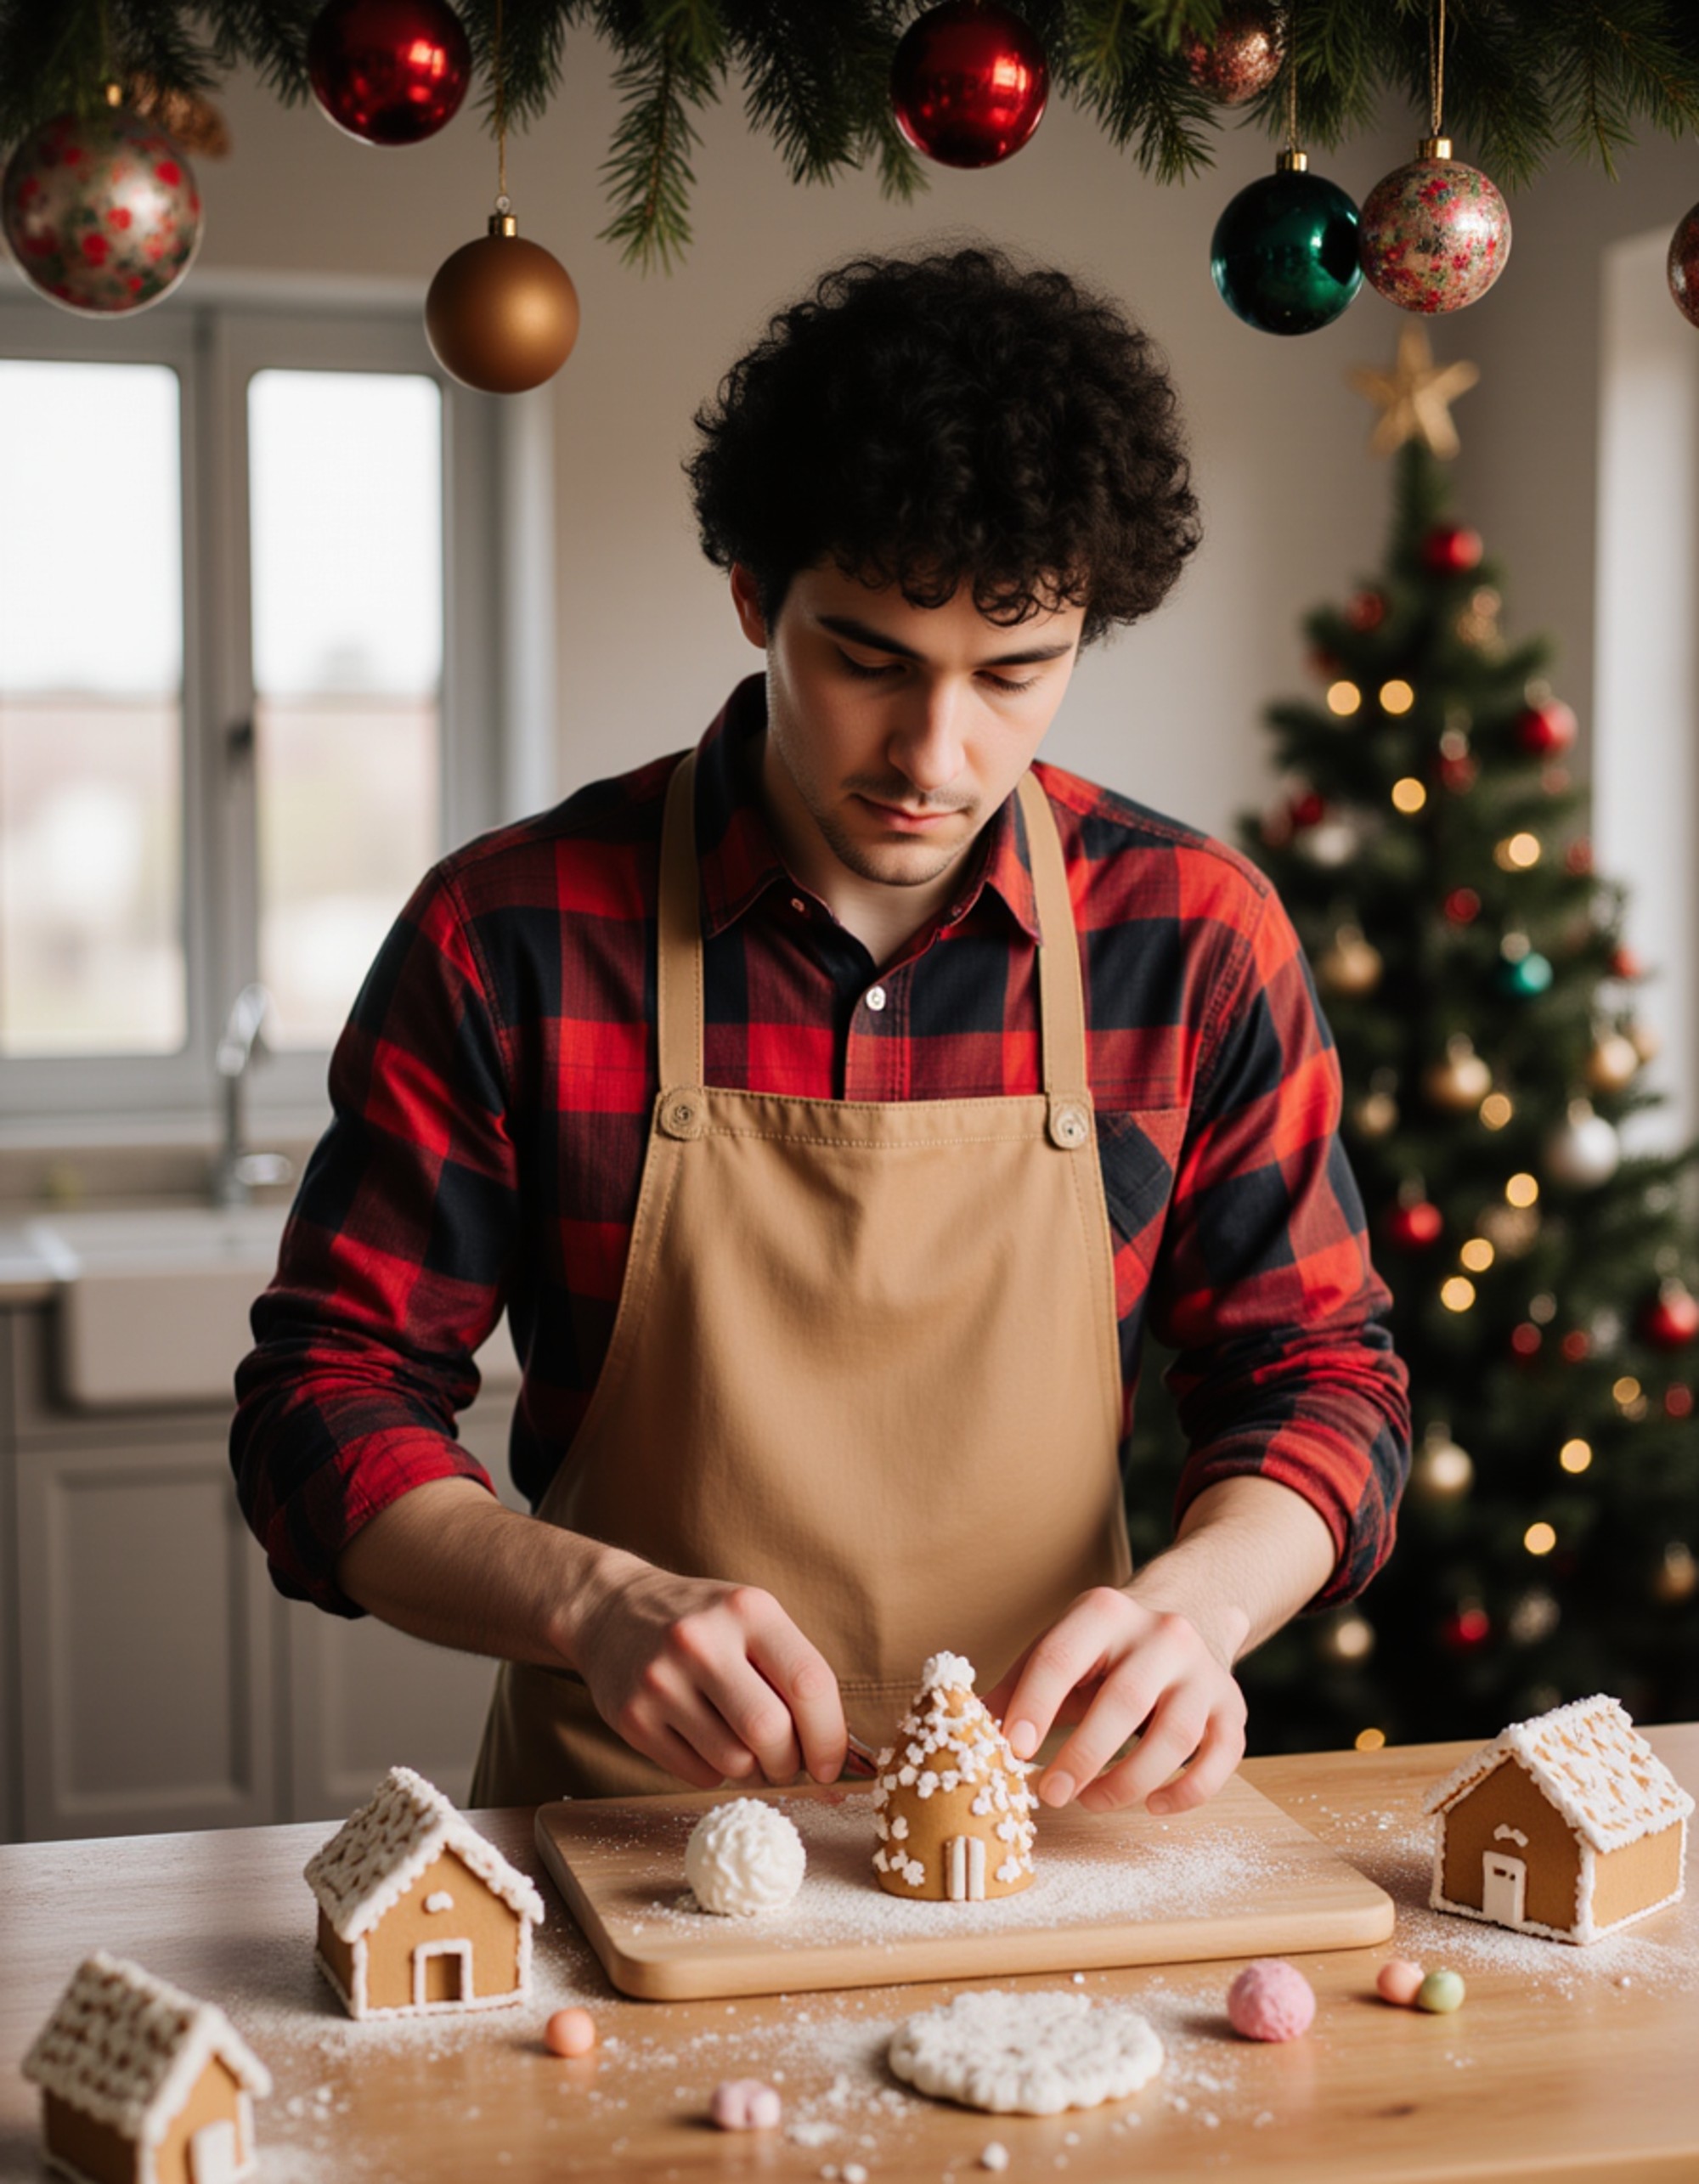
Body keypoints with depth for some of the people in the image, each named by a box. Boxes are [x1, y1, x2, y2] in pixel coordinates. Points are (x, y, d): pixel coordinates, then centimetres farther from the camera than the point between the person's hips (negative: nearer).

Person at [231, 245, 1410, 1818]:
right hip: (623, 1838, -1)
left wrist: (1190, 1601, -16)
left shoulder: (1197, 939, -1)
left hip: (1041, 1827, 2)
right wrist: (599, 1602, -22)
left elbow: (1318, 1377, 6)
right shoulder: (510, 938, -7)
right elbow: (326, 1405, -4)